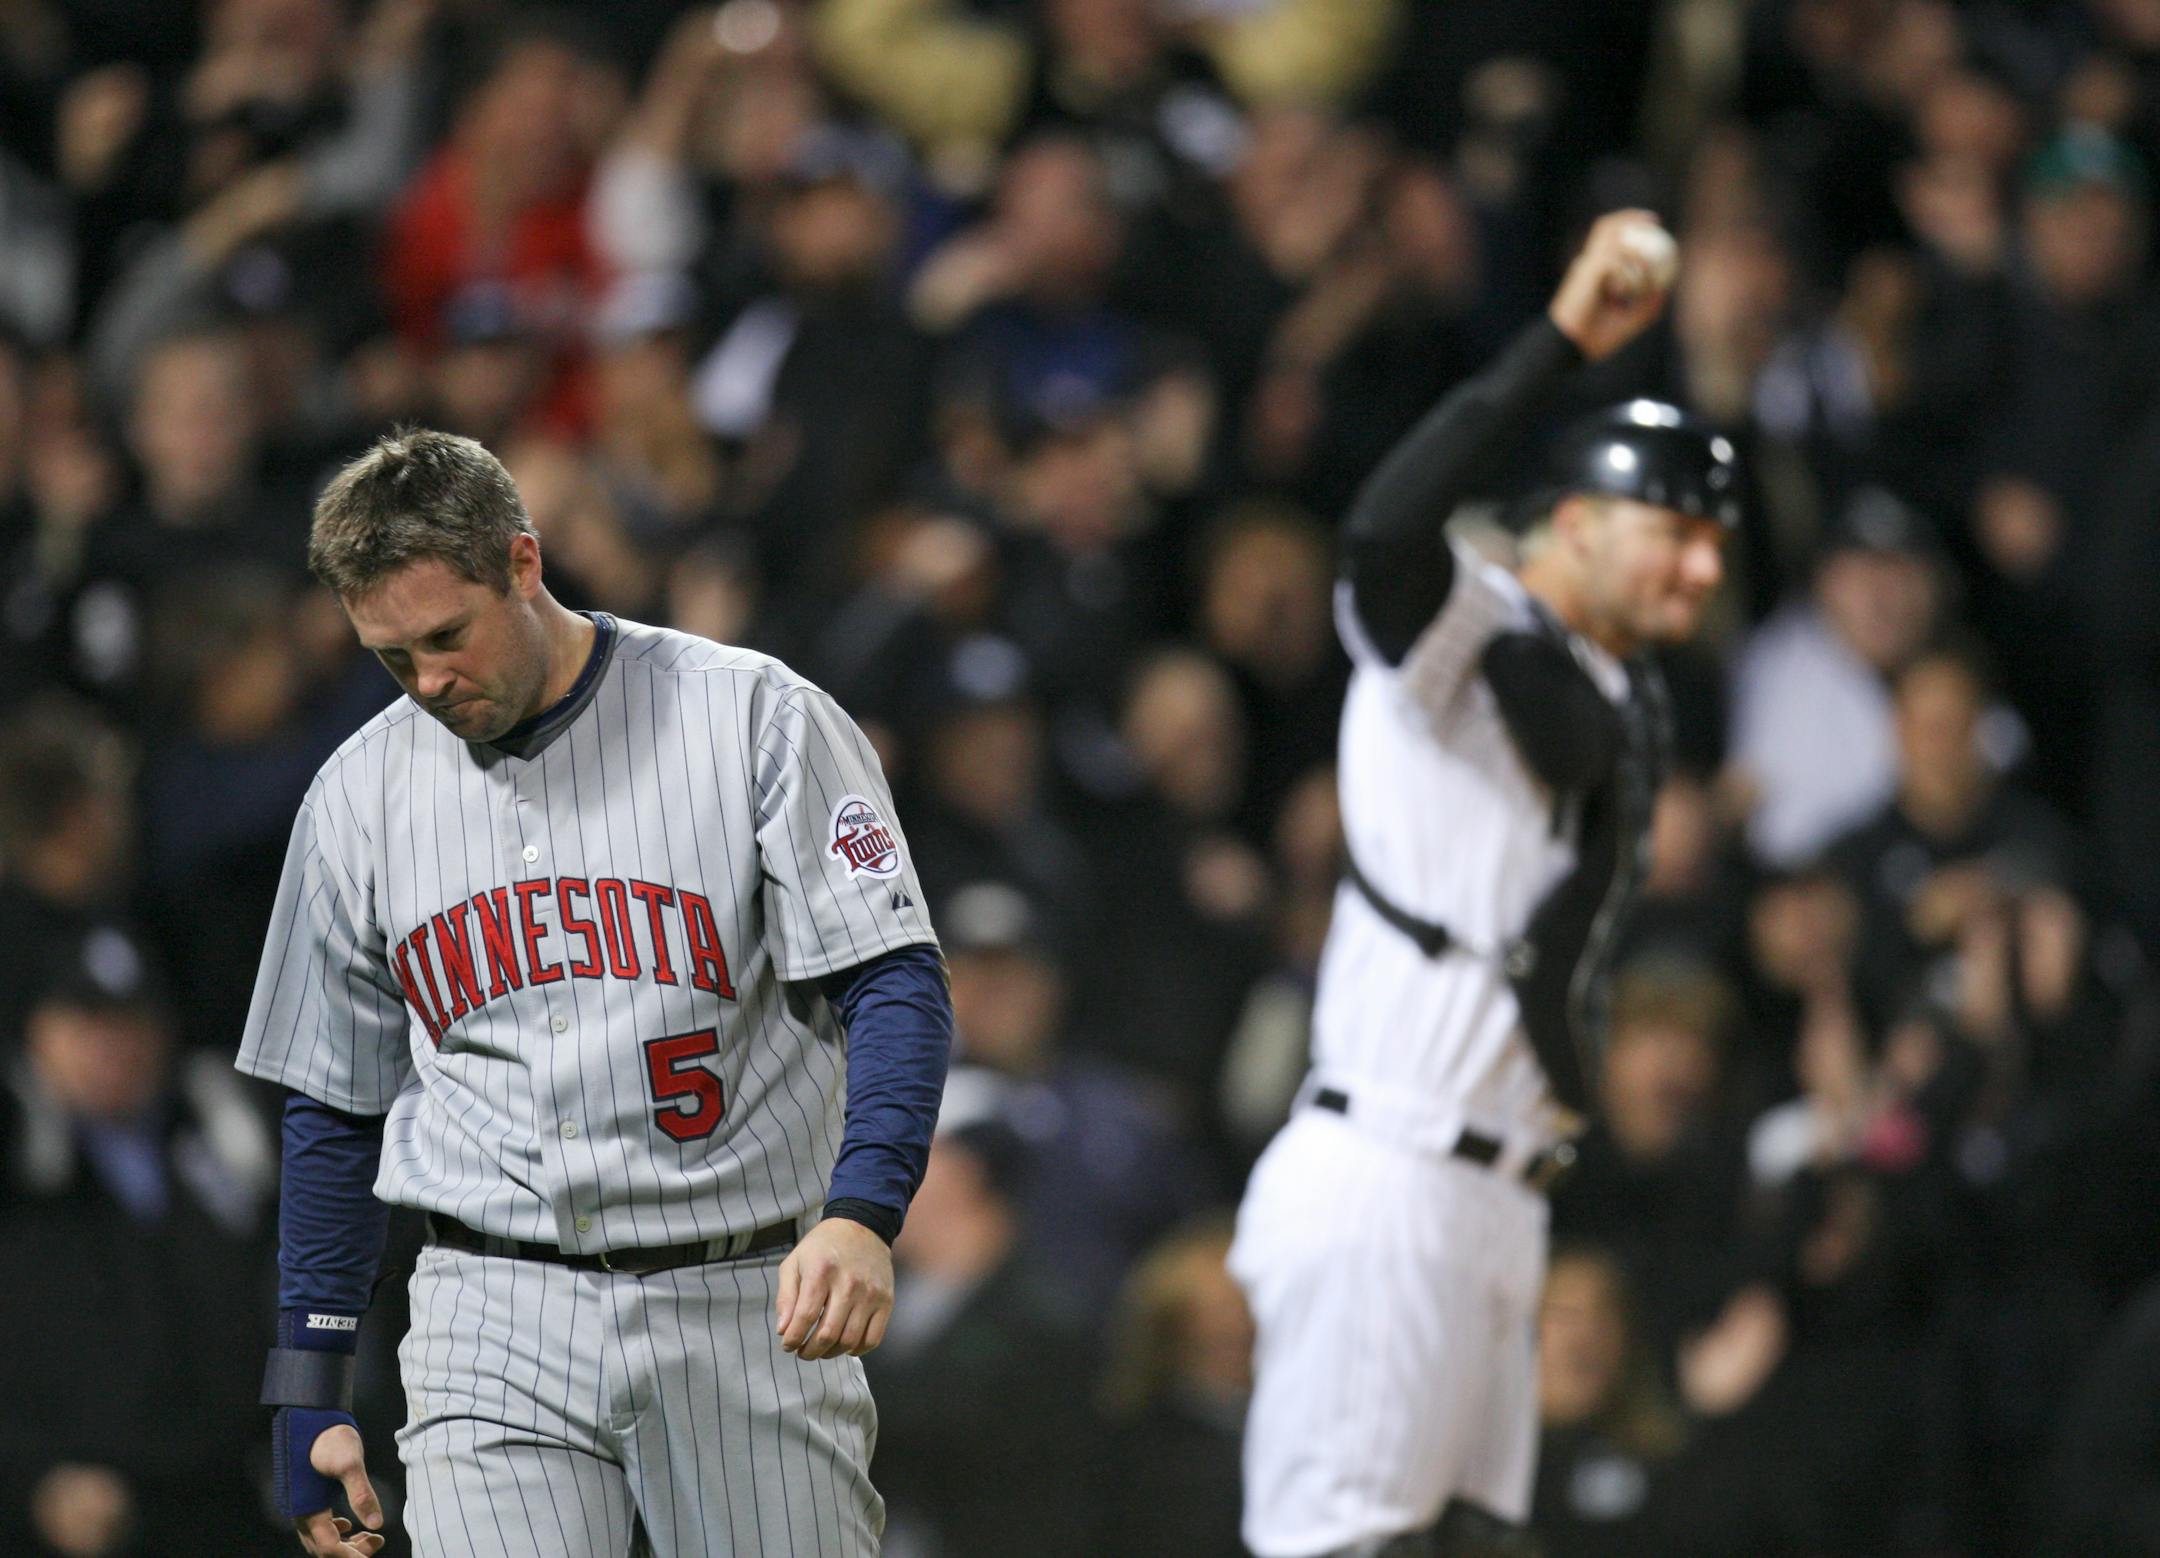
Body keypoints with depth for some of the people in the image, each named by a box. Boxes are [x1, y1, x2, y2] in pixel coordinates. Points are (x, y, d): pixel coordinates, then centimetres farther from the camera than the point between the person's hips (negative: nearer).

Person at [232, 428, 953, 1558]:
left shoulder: (757, 720, -2)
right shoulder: (359, 794, 9)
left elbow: (893, 985, -9)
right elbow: (335, 1106, 18)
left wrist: (861, 1214, -25)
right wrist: (310, 1388, 14)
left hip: (745, 1307, -2)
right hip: (496, 1326, 2)